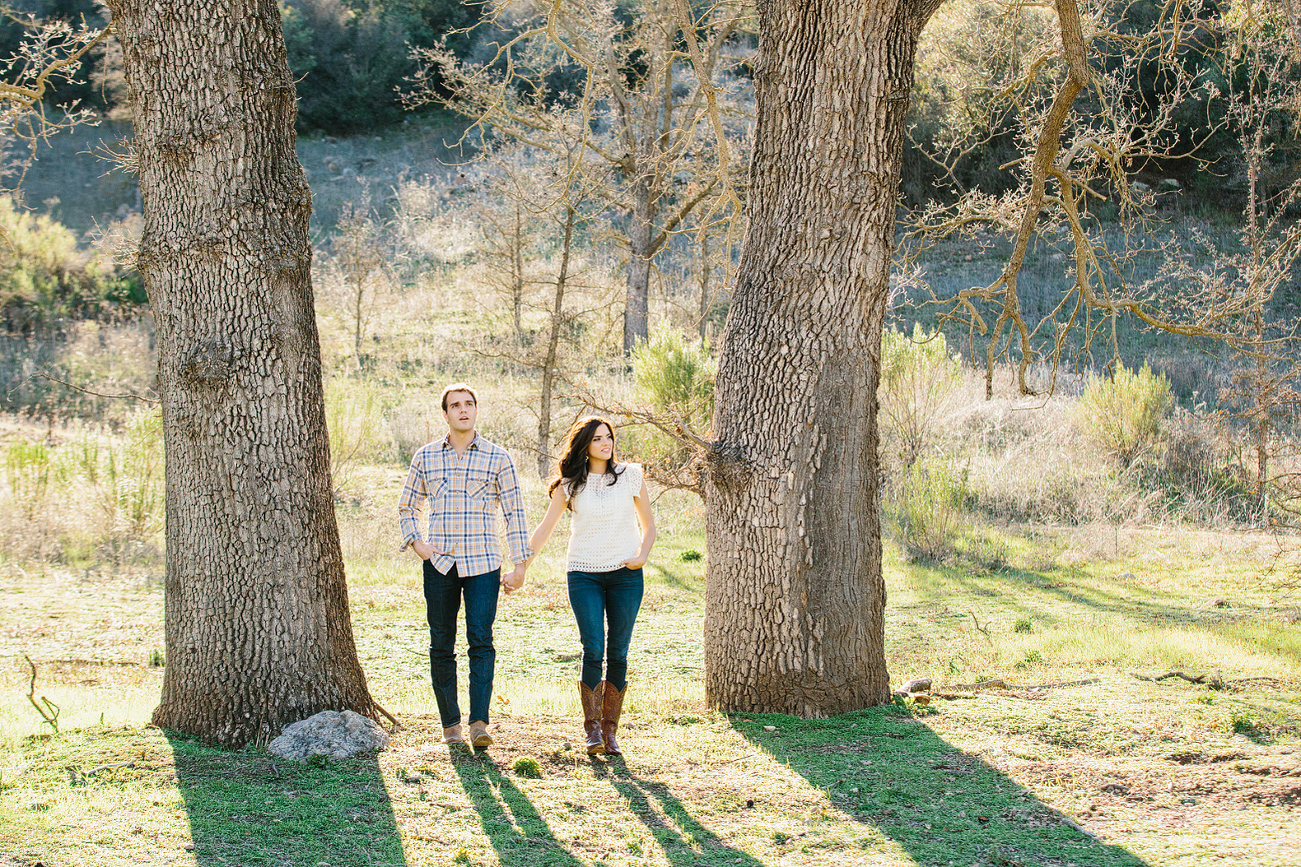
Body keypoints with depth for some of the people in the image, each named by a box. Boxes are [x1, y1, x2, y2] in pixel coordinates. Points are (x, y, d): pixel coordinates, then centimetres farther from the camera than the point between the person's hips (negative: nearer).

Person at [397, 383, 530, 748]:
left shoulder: (497, 458, 3)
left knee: (481, 640, -12)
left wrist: (519, 566, 0)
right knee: (441, 645, 4)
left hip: (483, 564, -2)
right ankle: (450, 723, 12)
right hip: (439, 564, 2)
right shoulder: (425, 457, 8)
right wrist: (415, 542, 1)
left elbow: (514, 512, 5)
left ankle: (479, 722, -16)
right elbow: (407, 508, 19)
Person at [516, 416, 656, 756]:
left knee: (618, 654, -1)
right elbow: (544, 529, 6)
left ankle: (610, 730, 7)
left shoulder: (631, 476, 6)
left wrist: (642, 556, -5)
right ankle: (592, 727, -2)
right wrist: (522, 569, 0)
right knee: (593, 650, -13)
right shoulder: (570, 485, 4)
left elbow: (648, 525, 13)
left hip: (625, 575, 1)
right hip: (584, 575, -1)